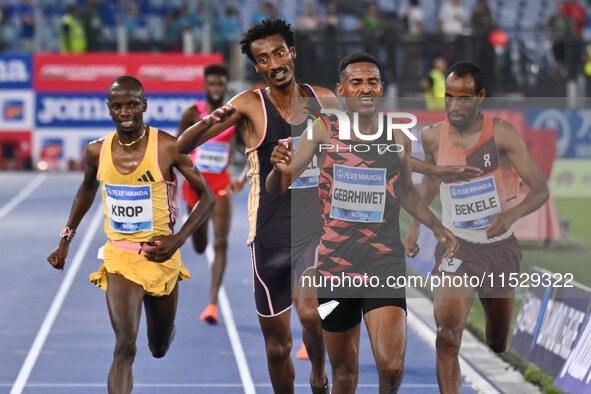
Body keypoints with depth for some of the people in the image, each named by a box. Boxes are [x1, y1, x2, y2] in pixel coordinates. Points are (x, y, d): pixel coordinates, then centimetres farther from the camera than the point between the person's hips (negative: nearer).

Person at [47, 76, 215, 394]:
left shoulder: (168, 147, -13)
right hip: (119, 257, 0)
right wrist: (66, 238, 16)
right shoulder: (97, 152, -4)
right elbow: (87, 188, 19)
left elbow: (206, 197, -5)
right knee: (125, 347, -18)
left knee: (159, 348, 19)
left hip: (160, 256, 0)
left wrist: (178, 240, -16)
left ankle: (163, 329, 57)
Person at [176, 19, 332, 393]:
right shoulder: (250, 105, -5)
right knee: (278, 346, 6)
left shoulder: (323, 99, 2)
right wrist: (209, 122, -30)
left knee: (310, 312, -24)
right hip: (270, 234, 0)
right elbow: (181, 148, -11)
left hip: (317, 226, 0)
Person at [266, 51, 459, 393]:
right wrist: (281, 169, -23)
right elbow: (277, 189, -1)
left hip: (385, 260, 0)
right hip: (335, 261, 0)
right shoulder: (322, 133, -1)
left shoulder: (399, 137, 3)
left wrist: (436, 226, 10)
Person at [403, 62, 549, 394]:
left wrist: (512, 214, -34)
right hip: (456, 247, 0)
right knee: (448, 335, -24)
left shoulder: (502, 134, -14)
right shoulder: (434, 137, -5)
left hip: (501, 248, 0)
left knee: (498, 345, 16)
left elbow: (541, 190, -15)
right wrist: (415, 225, 14)